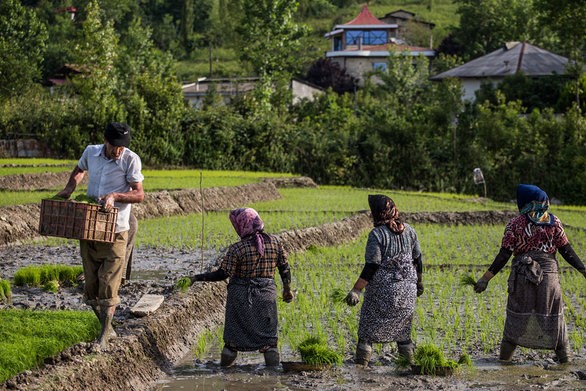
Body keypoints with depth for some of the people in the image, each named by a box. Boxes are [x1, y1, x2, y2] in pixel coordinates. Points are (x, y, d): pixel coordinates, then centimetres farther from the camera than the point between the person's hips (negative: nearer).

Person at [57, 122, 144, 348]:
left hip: (115, 230, -5)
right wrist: (69, 188, 9)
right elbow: (79, 170, 26)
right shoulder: (91, 152, 3)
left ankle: (103, 337, -2)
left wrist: (115, 196, -24)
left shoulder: (131, 160, -10)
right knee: (91, 286, 8)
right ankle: (108, 329, 22)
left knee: (108, 285, -8)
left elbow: (139, 194, -10)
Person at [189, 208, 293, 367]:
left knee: (233, 339, 9)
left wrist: (197, 278, -7)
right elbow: (284, 267, 4)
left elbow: (222, 274, -14)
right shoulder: (274, 242, -3)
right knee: (268, 340, 8)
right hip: (266, 296, 3)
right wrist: (287, 289, 18)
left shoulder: (237, 249, -15)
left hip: (240, 297, -3)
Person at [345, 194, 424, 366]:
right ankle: (409, 361, 22)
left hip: (382, 290, -5)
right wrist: (419, 281, 26)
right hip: (407, 288, 6)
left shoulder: (377, 234, -14)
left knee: (368, 326, 4)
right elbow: (417, 260, 11)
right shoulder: (408, 230, 3)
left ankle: (361, 364, 1)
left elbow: (371, 268, -18)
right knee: (402, 327, 18)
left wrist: (356, 290, -17)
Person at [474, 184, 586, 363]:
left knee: (516, 315, 9)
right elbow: (566, 250, -1)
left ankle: (505, 356, 11)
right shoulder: (554, 222, 1)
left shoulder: (515, 224, -4)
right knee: (553, 315, 11)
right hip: (549, 274, 1)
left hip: (522, 275, -1)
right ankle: (564, 355, 12)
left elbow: (504, 255, -7)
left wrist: (486, 278, -5)